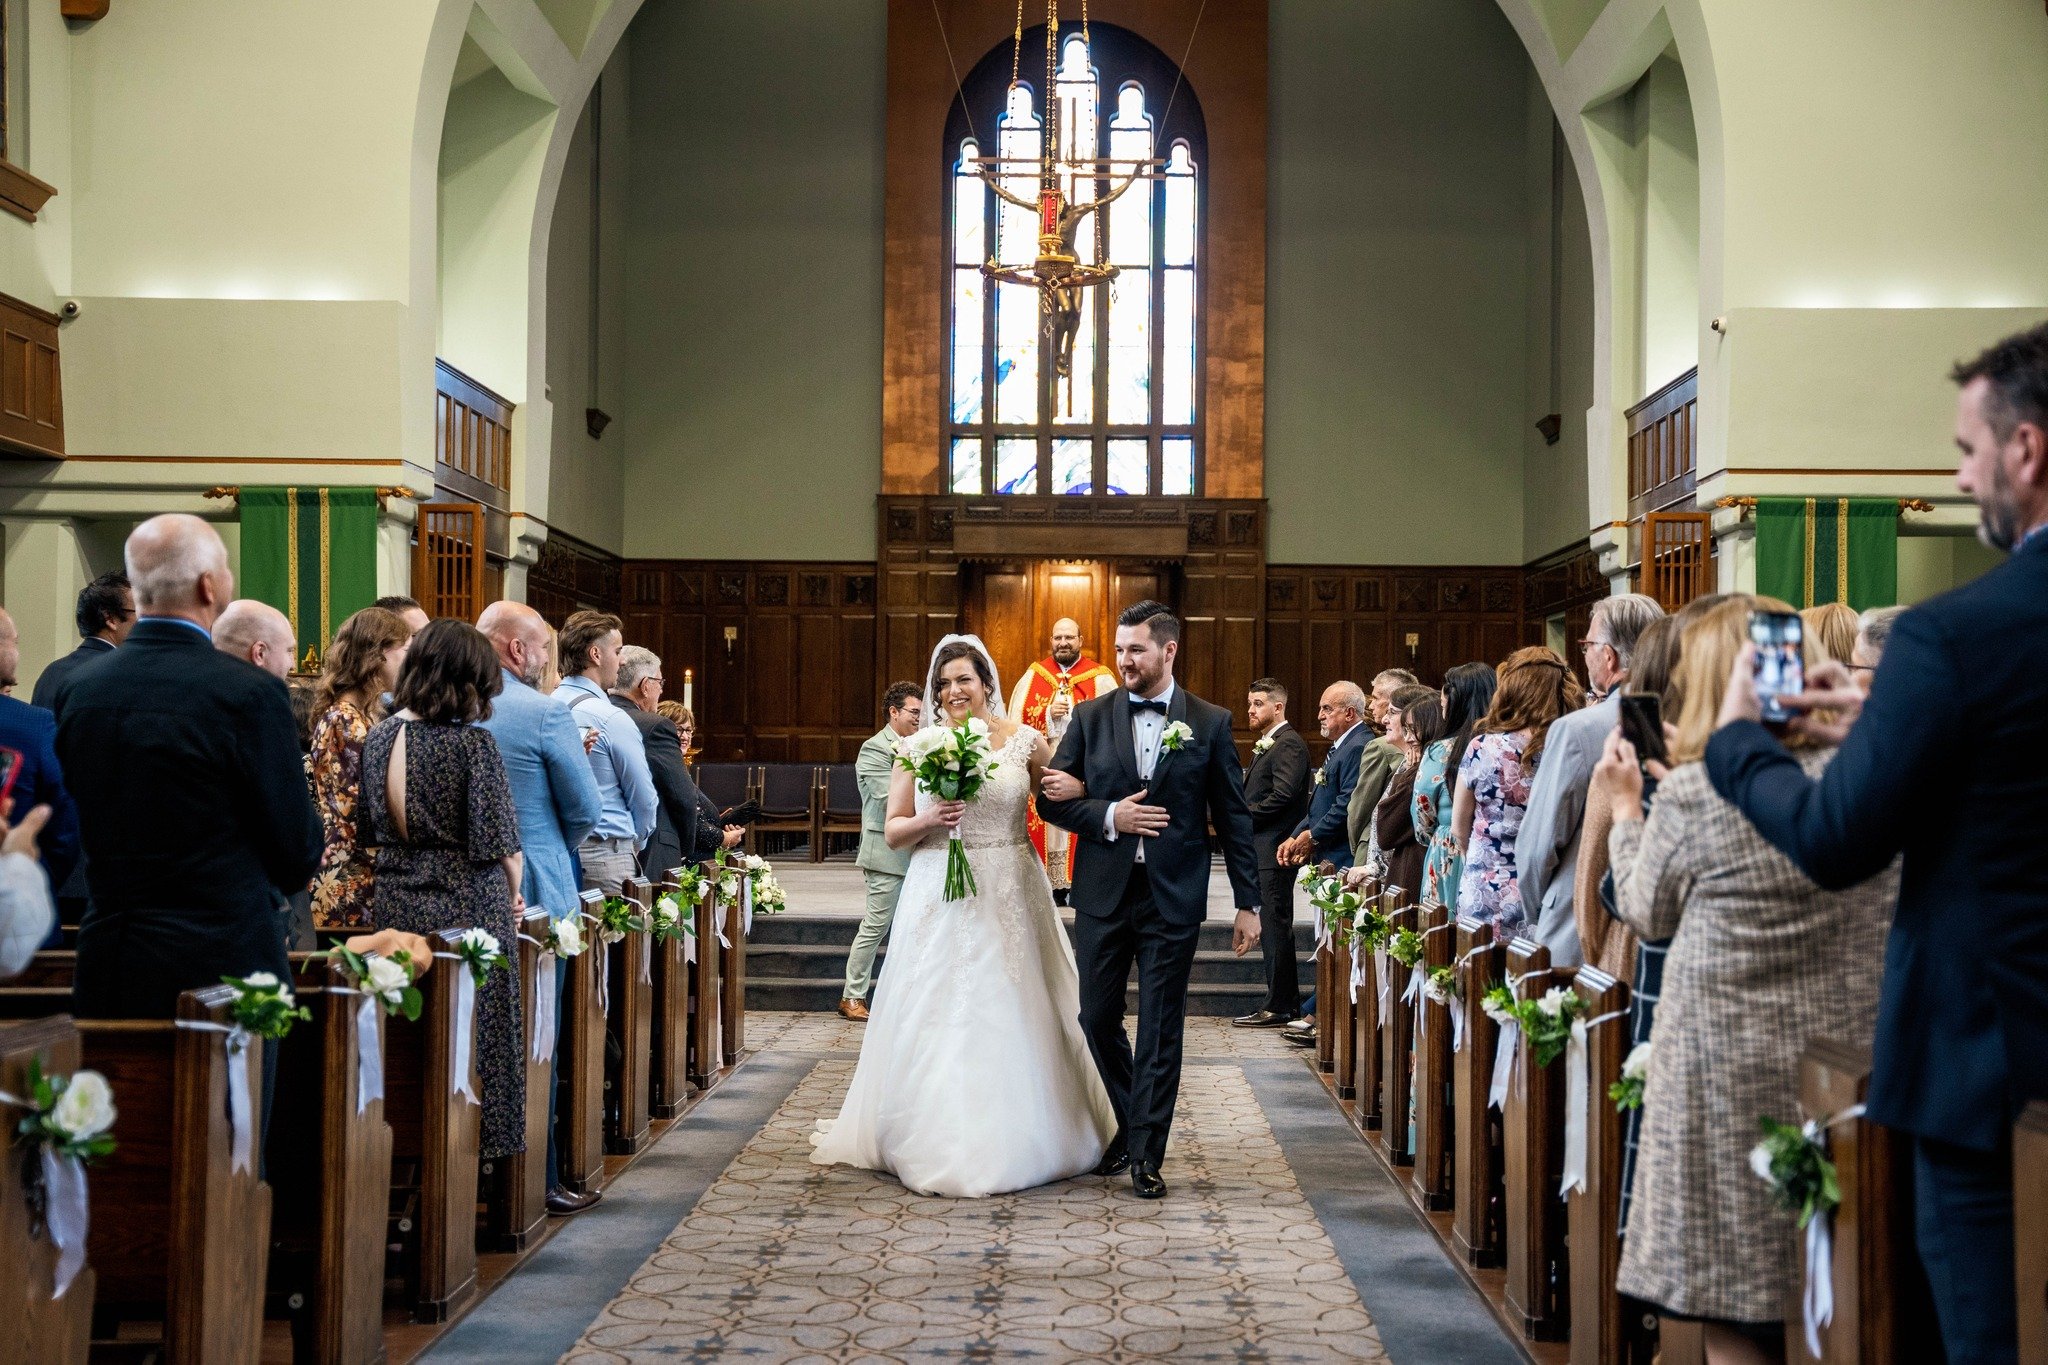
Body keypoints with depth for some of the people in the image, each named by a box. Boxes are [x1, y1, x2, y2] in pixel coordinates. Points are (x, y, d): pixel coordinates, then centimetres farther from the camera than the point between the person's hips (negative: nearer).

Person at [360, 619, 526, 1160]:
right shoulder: (472, 742, -13)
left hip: (395, 907, 6)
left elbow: (369, 830, 15)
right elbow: (497, 840, -12)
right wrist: (514, 894, 5)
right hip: (466, 910, -6)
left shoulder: (378, 737, 6)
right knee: (471, 1042, 2)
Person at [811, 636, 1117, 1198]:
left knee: (1013, 1014, 2)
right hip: (939, 896, 1)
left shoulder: (1025, 742, 2)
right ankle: (939, 1142, 13)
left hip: (1010, 898, 0)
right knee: (939, 1017, 1)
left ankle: (1014, 1140, 16)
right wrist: (929, 821, -12)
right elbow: (892, 832, 7)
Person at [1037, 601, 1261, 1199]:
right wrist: (1108, 817, -14)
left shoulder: (1211, 723, 1)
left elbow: (1233, 817, 3)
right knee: (1098, 1019, 9)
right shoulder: (1090, 716, 4)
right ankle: (1132, 1122, 32)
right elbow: (1053, 799, 3)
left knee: (1160, 1026, 2)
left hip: (1173, 898, -2)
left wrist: (1247, 902, 1)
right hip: (1103, 893, 2)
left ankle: (1146, 1154, 12)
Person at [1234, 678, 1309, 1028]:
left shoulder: (1289, 744, -11)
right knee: (1273, 930, 12)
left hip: (1274, 850, -10)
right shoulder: (1266, 746, 21)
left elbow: (1283, 795, -21)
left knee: (1275, 928, -7)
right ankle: (1286, 1003, 18)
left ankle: (1278, 1007, -4)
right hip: (1261, 850, 10)